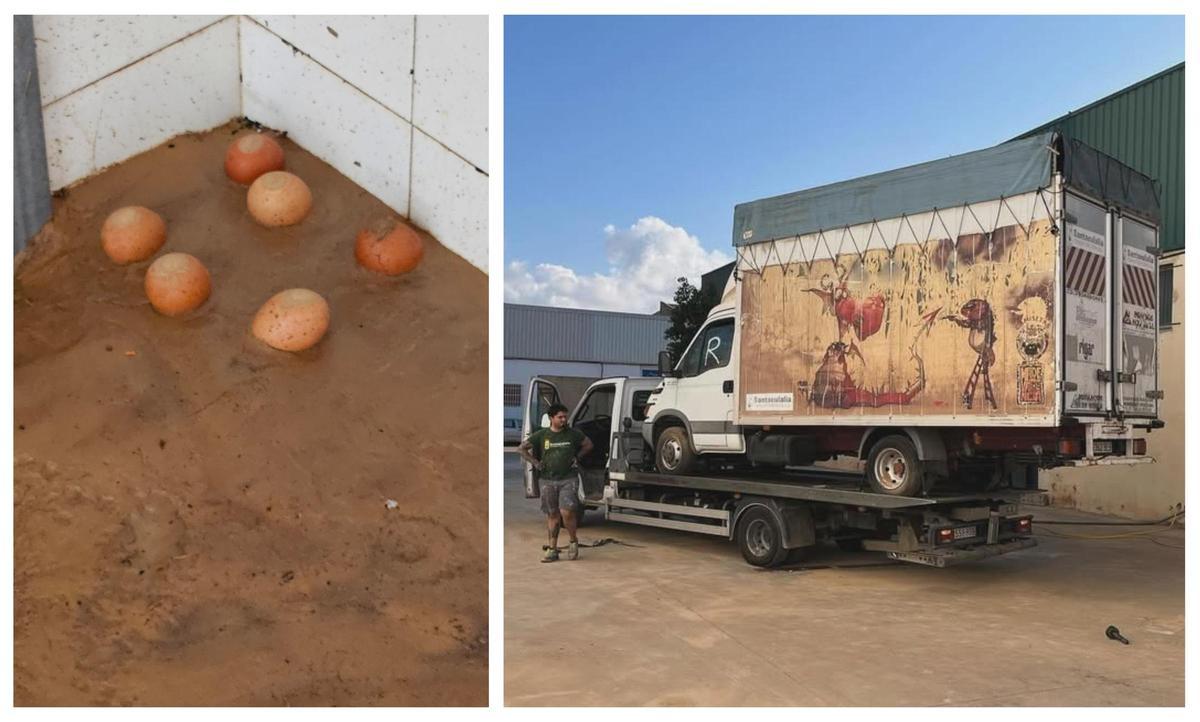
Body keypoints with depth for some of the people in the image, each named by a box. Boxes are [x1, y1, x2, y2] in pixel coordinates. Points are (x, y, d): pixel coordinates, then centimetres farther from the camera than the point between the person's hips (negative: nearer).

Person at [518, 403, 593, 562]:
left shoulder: (573, 434, 2)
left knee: (566, 512, -15)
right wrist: (535, 462, -1)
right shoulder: (541, 435, 1)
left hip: (568, 479, -1)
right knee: (552, 515, 6)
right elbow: (521, 449, 6)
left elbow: (588, 444, 17)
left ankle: (573, 542, 8)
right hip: (548, 481, 1)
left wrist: (577, 457, 7)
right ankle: (552, 549, 15)